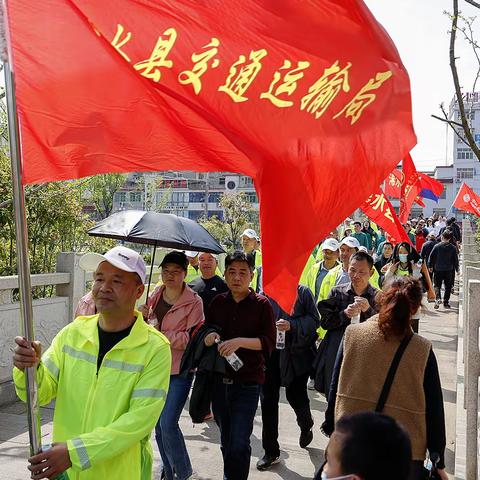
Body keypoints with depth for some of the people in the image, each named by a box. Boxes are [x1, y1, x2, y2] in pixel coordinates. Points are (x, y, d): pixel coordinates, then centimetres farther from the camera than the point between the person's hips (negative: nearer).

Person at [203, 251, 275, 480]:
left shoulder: (261, 304, -6)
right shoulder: (218, 302, 5)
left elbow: (269, 342, -10)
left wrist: (240, 341, -22)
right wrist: (209, 337, -8)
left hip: (248, 383, -4)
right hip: (220, 380, 5)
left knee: (239, 443, -7)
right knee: (226, 439, 20)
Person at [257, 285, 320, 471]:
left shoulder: (302, 292, -3)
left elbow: (314, 320, -6)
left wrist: (292, 326, -20)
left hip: (296, 353, -2)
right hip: (269, 353, 2)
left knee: (296, 396, 4)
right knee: (268, 400, 5)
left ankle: (306, 426, 42)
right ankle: (271, 452, 22)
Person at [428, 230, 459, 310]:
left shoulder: (437, 246, -7)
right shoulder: (453, 248, -4)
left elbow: (431, 257, -4)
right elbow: (456, 259, 2)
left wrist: (430, 266, 9)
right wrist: (457, 269, 13)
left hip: (438, 270, -1)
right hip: (449, 270, 1)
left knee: (437, 285, 8)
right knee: (448, 287, 12)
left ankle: (438, 298, -15)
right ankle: (446, 302, 14)